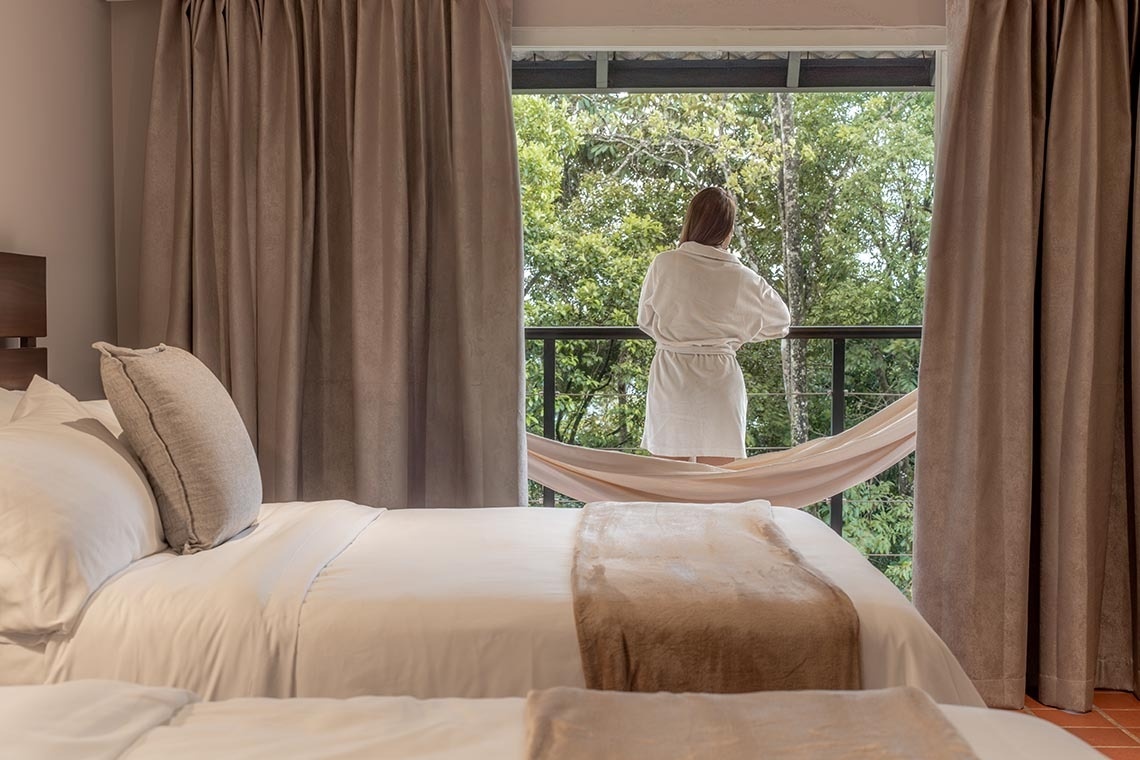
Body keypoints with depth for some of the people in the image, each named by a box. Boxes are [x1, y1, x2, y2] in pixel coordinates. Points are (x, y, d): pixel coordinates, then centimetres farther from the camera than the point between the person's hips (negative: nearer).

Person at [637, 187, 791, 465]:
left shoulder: (663, 264, -7)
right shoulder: (742, 278, -5)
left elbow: (645, 320, 7)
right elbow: (780, 322, 11)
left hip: (670, 381, 0)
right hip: (720, 381, 0)